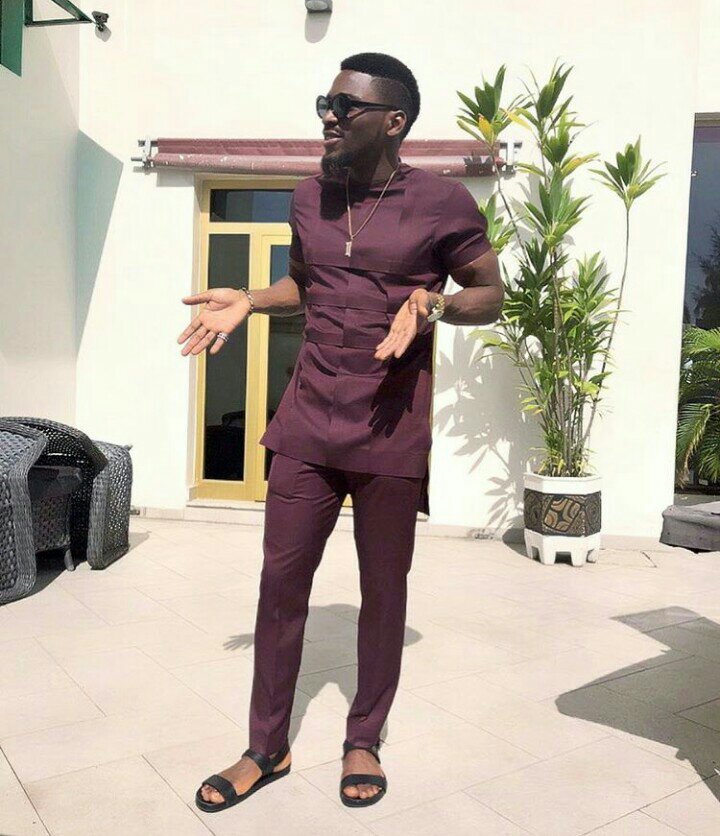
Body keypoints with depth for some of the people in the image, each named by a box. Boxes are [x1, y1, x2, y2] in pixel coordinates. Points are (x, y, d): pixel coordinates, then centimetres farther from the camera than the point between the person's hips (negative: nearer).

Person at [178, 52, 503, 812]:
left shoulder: (442, 202, -5)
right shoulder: (308, 196, 9)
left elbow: (492, 296, 2)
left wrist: (433, 307, -18)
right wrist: (249, 301, 5)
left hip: (392, 433, -4)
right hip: (306, 423, 4)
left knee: (383, 590, 9)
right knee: (280, 581, 7)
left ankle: (364, 741, 30)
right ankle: (266, 749, 25)